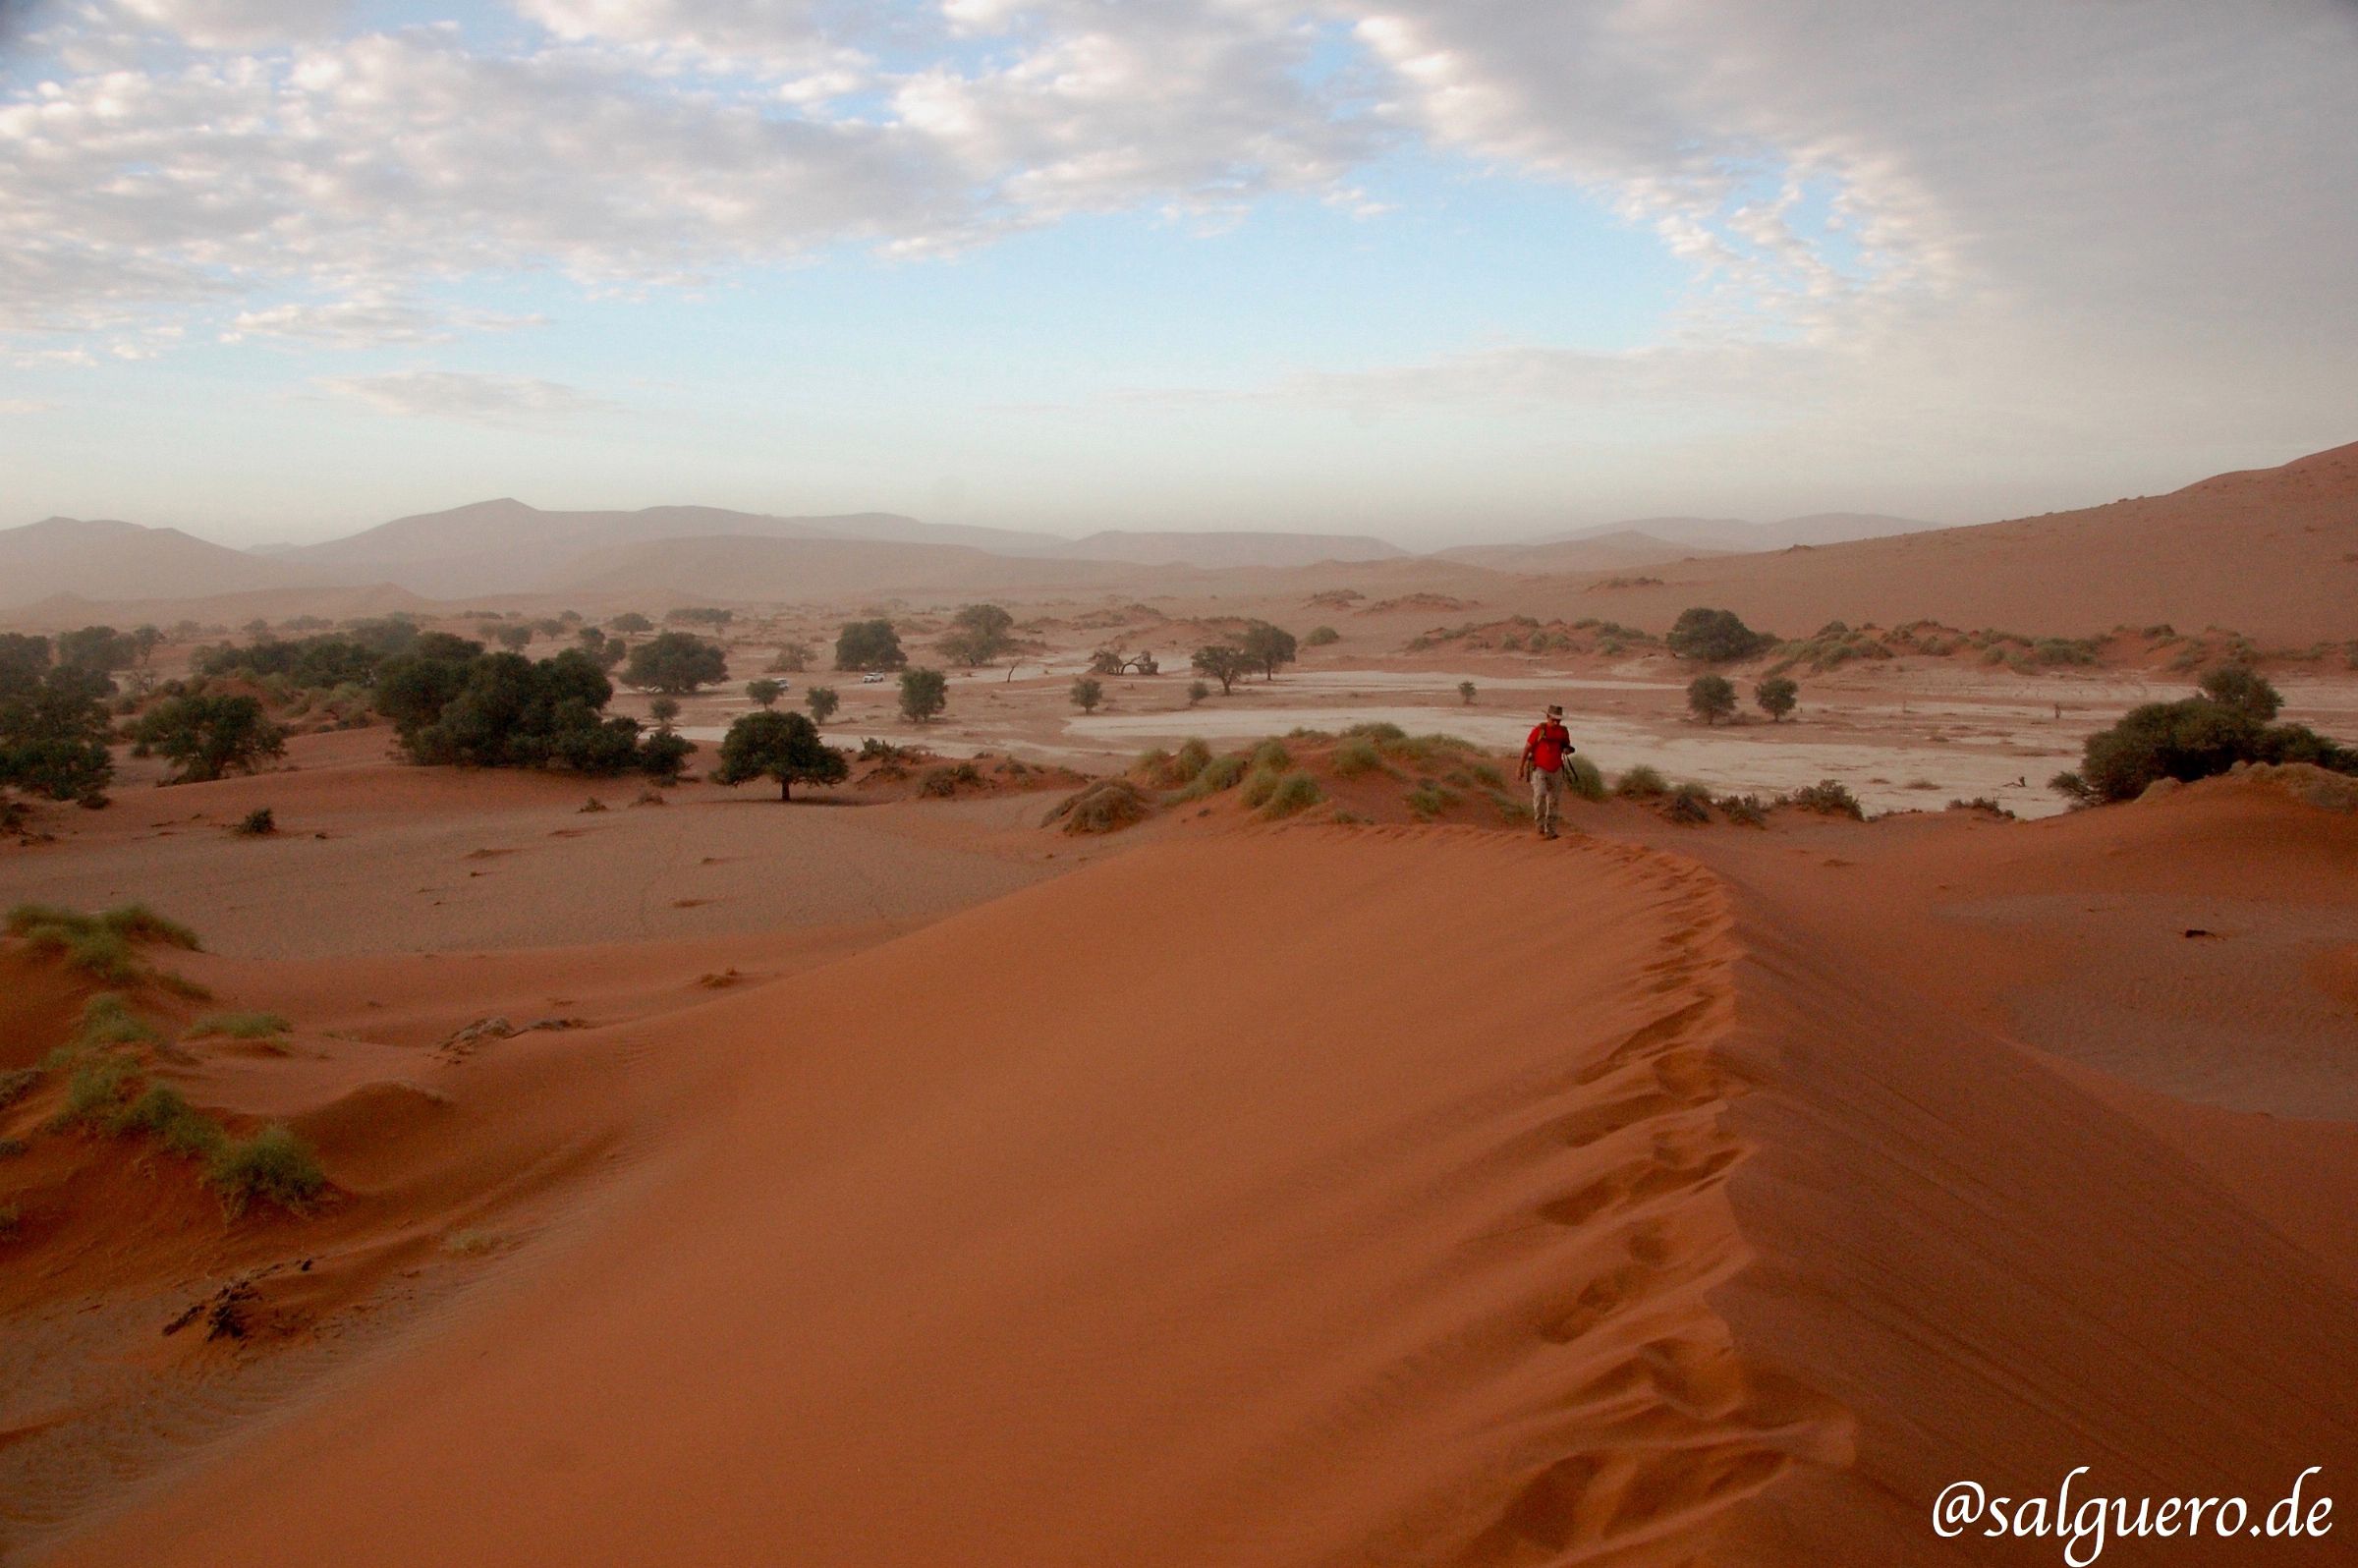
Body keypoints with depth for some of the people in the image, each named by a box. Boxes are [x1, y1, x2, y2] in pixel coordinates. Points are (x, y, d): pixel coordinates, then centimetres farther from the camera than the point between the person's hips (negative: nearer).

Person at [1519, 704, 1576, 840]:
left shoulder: (1563, 731, -2)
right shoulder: (1539, 729, -14)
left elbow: (1567, 747, 15)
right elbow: (1527, 748, -7)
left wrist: (1567, 750, -11)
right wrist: (1520, 768, -6)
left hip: (1556, 771, 4)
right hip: (1539, 769, -4)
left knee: (1554, 801, 7)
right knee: (1540, 794, -25)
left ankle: (1550, 831, 18)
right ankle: (1540, 824, -9)